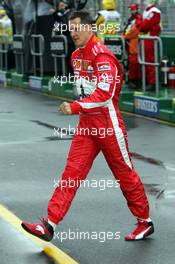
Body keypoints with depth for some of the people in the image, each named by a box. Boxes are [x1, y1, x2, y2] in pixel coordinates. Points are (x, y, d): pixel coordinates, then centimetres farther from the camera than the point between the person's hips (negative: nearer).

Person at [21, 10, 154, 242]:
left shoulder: (102, 55, -17)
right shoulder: (76, 56, 11)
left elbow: (105, 94, -27)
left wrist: (75, 107, -31)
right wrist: (78, 109, 16)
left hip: (108, 125, -8)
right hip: (86, 125, 8)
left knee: (125, 174, 5)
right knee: (72, 172, 0)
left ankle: (145, 222, 21)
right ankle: (49, 226, -5)